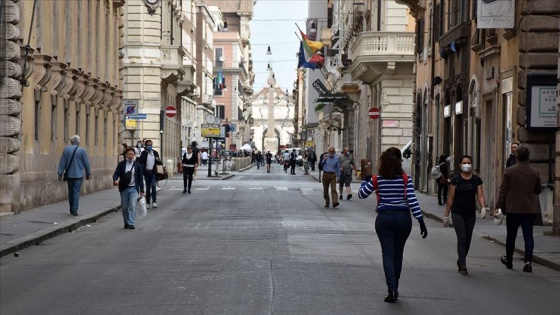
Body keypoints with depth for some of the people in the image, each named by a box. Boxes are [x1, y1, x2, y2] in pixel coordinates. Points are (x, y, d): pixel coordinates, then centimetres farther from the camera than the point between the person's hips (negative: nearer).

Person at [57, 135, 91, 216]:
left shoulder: (66, 149, 0)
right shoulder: (82, 150, -5)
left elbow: (62, 162, 0)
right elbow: (86, 163, -1)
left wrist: (60, 173, 4)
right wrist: (88, 173, 10)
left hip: (69, 175, 3)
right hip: (78, 174, -3)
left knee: (70, 192, 14)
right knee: (76, 192, -2)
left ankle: (72, 210, 22)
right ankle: (74, 210, -9)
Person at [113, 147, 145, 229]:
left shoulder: (137, 165, 4)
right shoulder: (121, 164, 3)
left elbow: (140, 178, 7)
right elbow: (116, 174, -3)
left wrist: (142, 190, 4)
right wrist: (115, 180, -26)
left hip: (133, 189, -1)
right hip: (124, 188, 1)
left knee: (132, 206, -13)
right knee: (124, 207, 7)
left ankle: (131, 223, -14)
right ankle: (126, 223, 22)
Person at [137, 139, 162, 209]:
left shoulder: (155, 153, 7)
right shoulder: (144, 153, 0)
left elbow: (159, 163, 11)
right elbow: (140, 161, -12)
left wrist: (159, 161, -13)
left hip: (153, 172, 1)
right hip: (146, 172, 0)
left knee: (153, 186, -12)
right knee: (148, 187, 5)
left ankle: (154, 201, -13)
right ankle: (147, 202, 13)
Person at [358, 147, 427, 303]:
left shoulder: (377, 179, -2)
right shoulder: (405, 178, -5)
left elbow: (361, 194, 7)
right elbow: (412, 200, -11)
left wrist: (365, 181, 26)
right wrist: (421, 221, -10)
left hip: (384, 218, -1)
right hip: (403, 218, 1)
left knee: (388, 254, 0)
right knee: (398, 254, 16)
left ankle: (392, 289, -14)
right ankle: (394, 288, 24)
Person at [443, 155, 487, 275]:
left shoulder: (477, 180, 3)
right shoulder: (456, 180, -3)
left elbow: (480, 195, -2)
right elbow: (451, 198, 1)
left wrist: (483, 208, -21)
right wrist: (446, 215, 2)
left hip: (471, 214, 3)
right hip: (457, 213, -3)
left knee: (468, 240, 11)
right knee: (461, 238, -13)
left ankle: (460, 261, 33)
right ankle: (463, 266, -11)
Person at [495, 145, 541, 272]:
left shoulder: (509, 171, -8)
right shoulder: (534, 172, 0)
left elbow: (503, 190, -9)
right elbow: (538, 190, 10)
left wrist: (499, 206, -5)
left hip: (513, 209, -1)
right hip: (530, 209, 1)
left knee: (511, 236, 13)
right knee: (528, 235, 2)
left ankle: (509, 260, 27)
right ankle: (528, 261, -9)